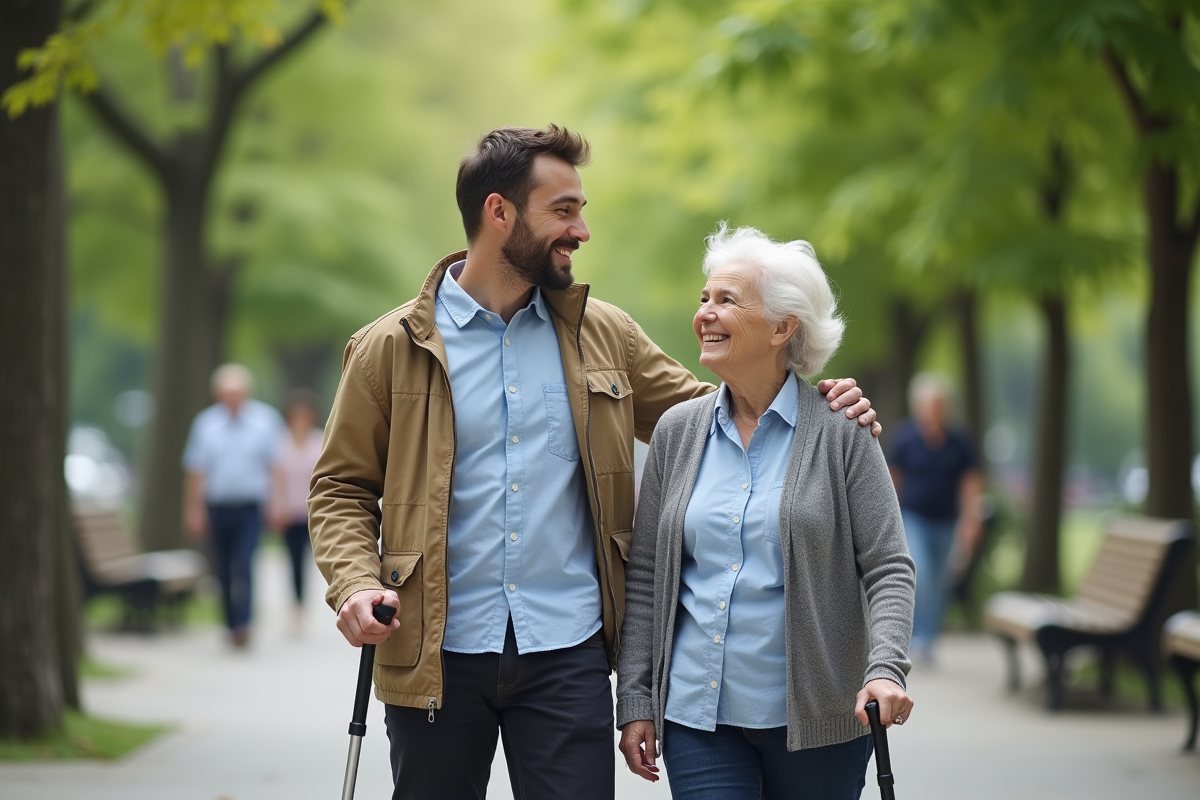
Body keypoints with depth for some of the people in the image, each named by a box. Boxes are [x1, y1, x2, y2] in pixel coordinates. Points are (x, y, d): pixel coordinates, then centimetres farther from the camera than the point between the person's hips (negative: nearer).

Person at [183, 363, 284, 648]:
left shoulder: (266, 420, -1)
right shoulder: (206, 423, 2)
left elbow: (276, 465, 0)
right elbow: (195, 472, 5)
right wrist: (194, 510, 3)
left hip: (250, 508, -2)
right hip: (217, 508, 2)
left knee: (242, 566, -17)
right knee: (224, 571, 7)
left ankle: (242, 624, -20)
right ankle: (232, 625, 20)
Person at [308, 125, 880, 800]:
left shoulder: (602, 335, 8)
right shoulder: (390, 349, 0)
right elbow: (342, 488, 3)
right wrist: (355, 583, -16)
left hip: (567, 651, 2)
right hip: (438, 656, -2)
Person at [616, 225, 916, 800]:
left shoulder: (841, 433, -3)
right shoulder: (678, 432, 6)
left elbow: (888, 569, -4)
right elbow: (644, 576, 9)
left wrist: (885, 669, -21)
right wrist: (635, 702, 5)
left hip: (812, 720, -2)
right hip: (698, 717, 2)